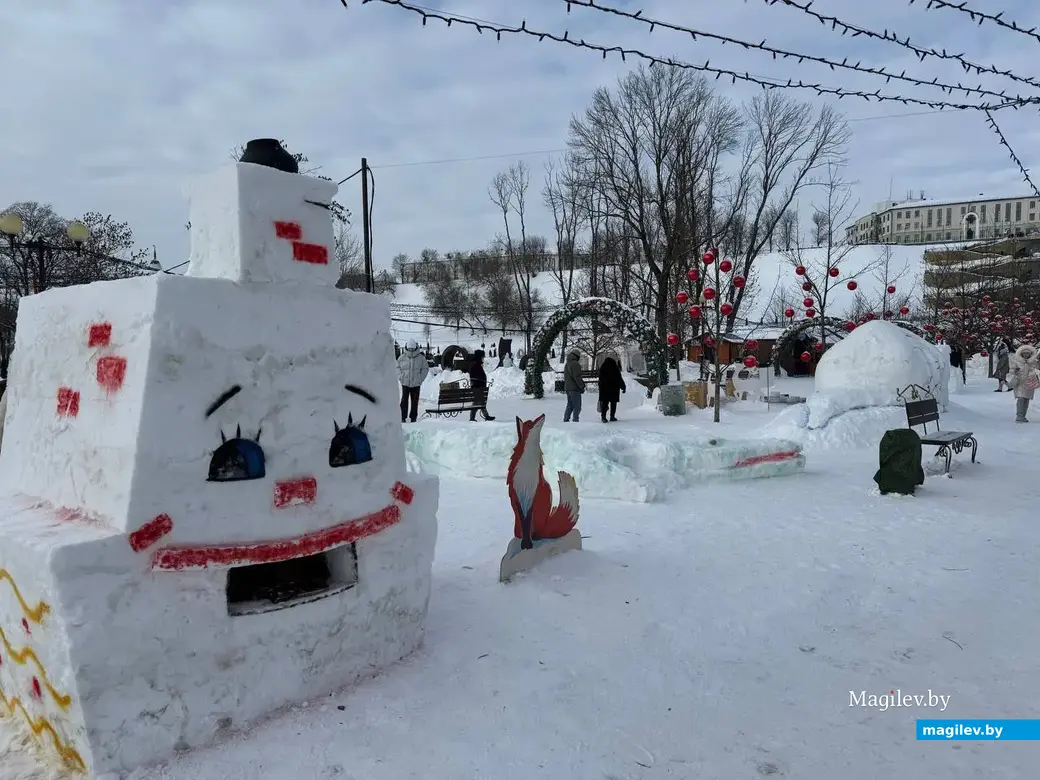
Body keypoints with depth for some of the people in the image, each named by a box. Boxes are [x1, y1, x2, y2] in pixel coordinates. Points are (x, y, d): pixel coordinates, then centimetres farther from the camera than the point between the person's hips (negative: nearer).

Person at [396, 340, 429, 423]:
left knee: (415, 401, 4)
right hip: (405, 382, 0)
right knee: (404, 400, -4)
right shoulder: (402, 357, 0)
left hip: (416, 383, 0)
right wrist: (400, 377, 2)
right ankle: (403, 417, 2)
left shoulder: (421, 358, 0)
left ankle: (413, 417, 13)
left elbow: (425, 368, 10)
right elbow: (397, 367, 13)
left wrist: (421, 378, 1)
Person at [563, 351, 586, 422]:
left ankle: (566, 419, 15)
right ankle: (575, 420, -8)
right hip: (574, 388, -9)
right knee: (577, 406, -5)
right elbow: (577, 377, -19)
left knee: (570, 405, 16)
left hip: (567, 388, 9)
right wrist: (582, 387, -11)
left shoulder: (567, 364, 17)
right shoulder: (575, 364, -14)